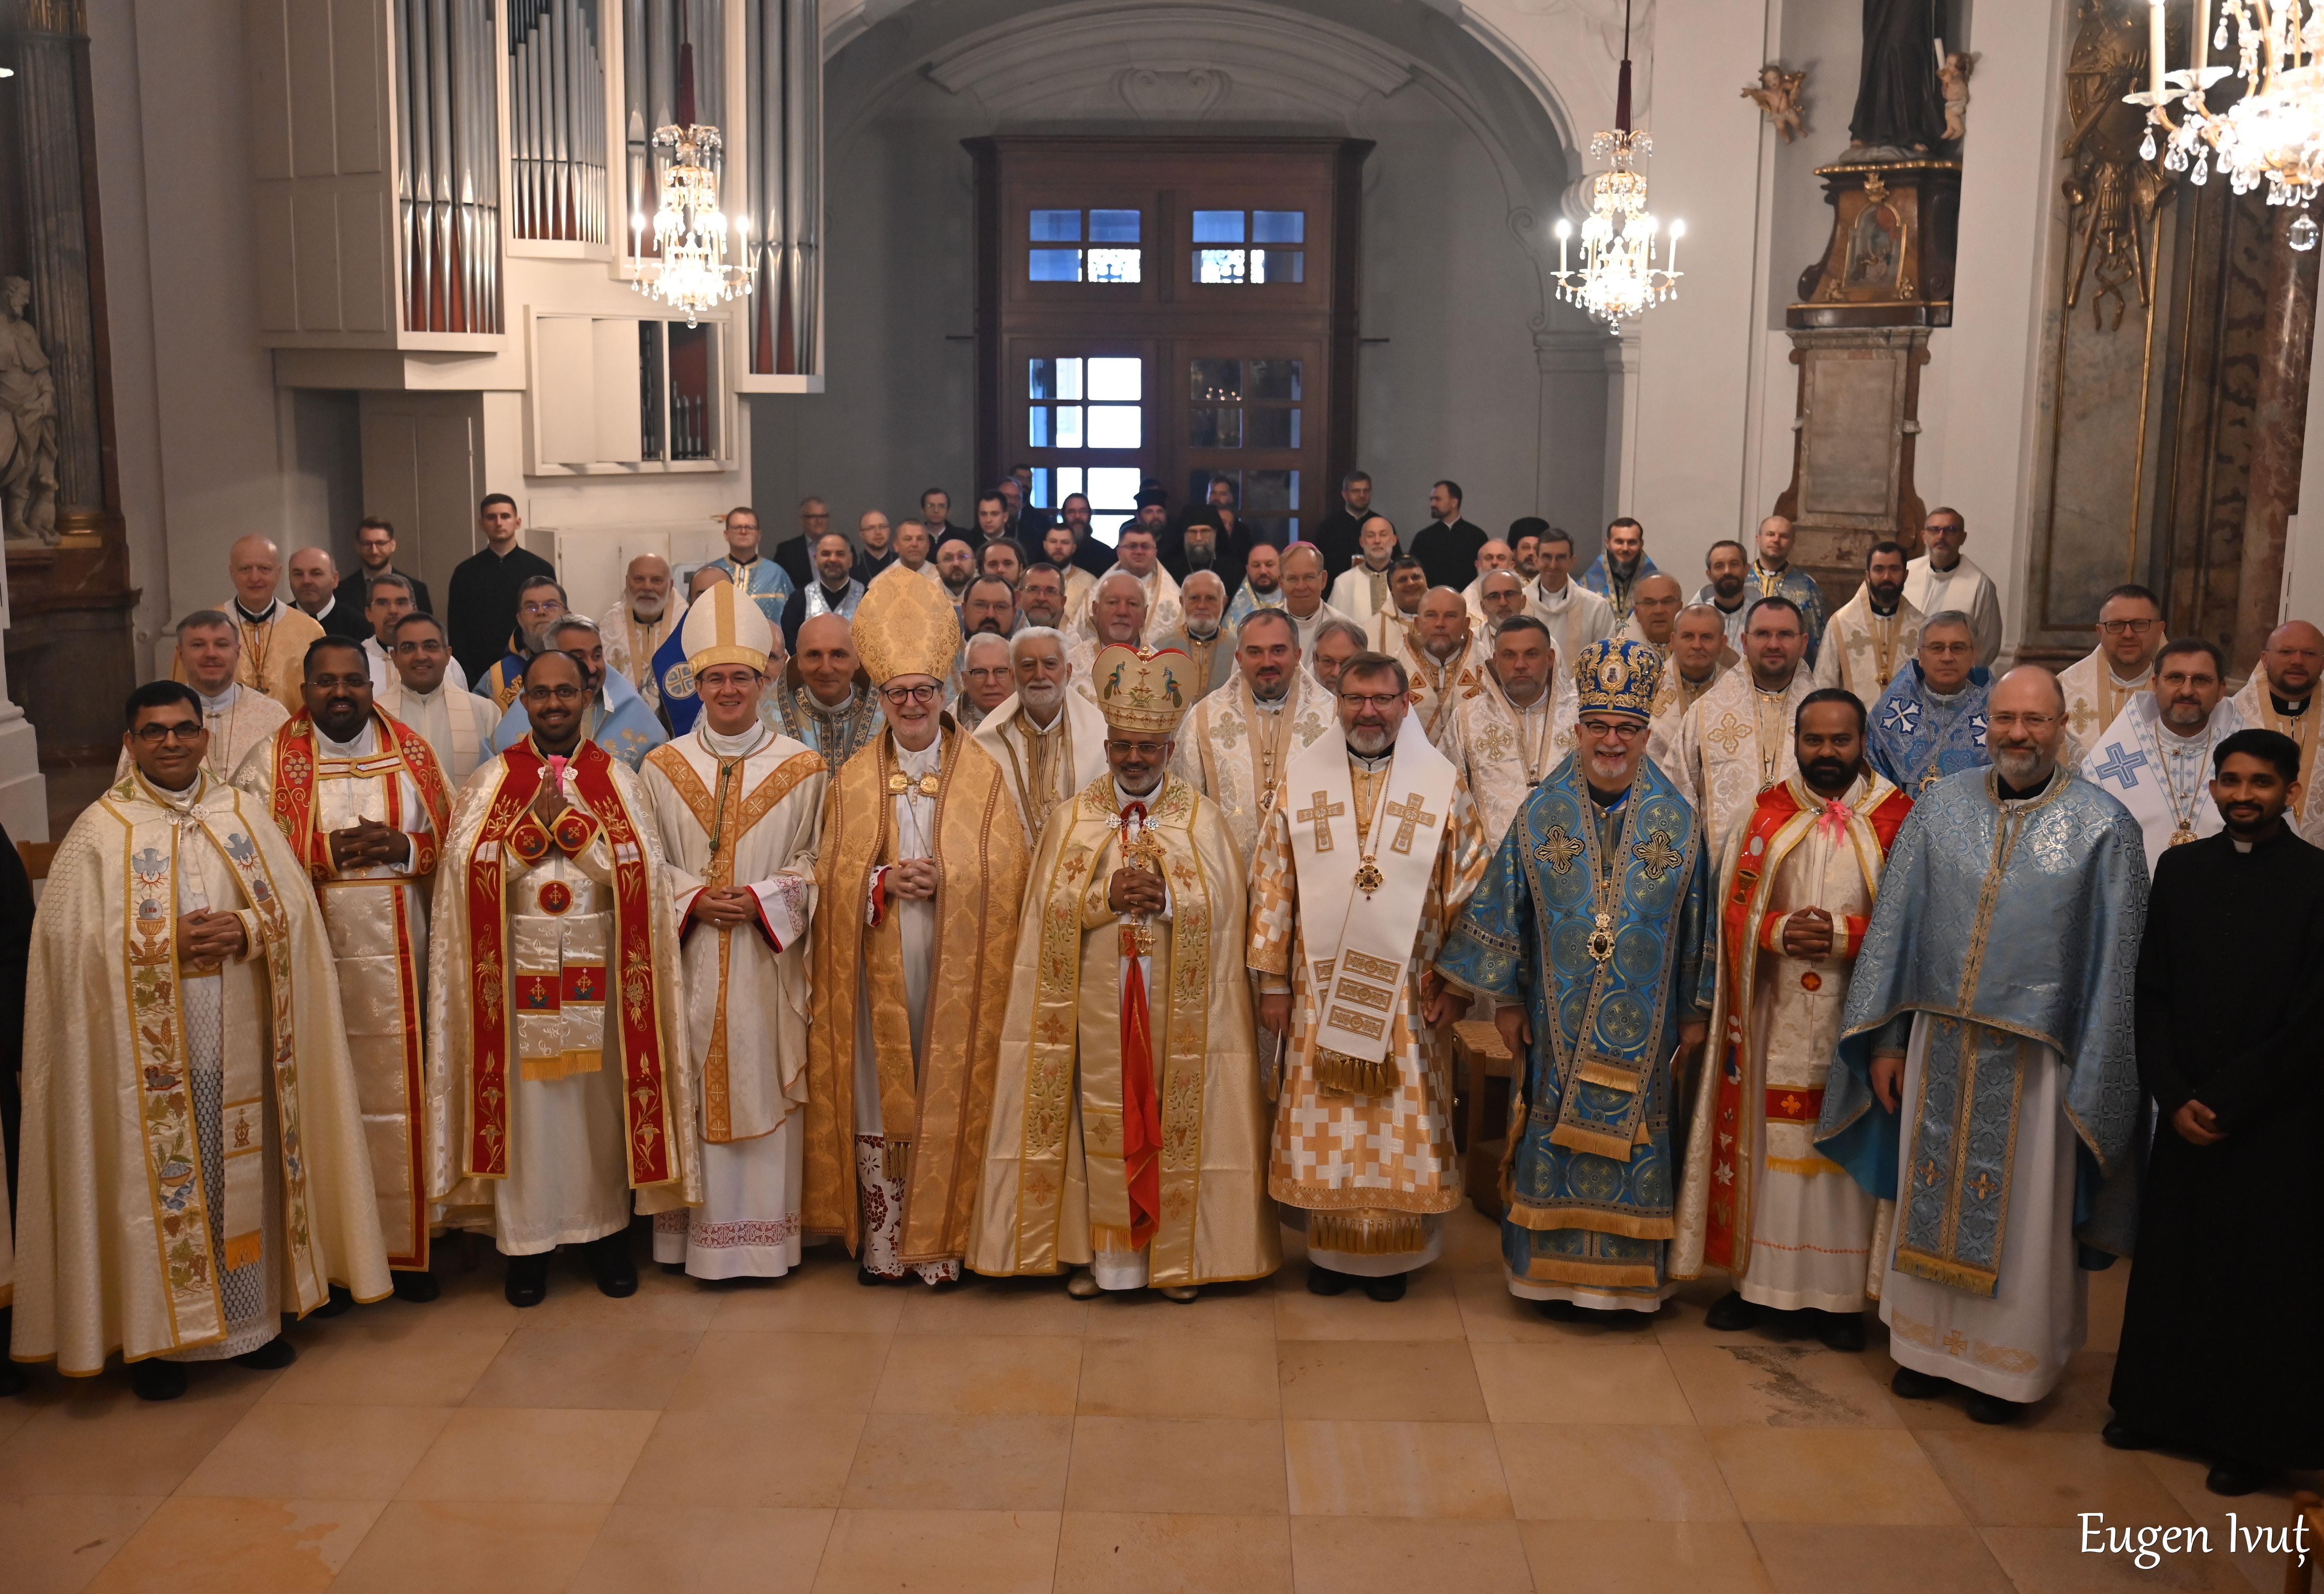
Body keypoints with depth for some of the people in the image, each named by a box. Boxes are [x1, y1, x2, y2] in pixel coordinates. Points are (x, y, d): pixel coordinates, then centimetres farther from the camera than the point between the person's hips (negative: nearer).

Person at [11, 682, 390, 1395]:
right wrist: (169, 943, -18)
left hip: (239, 1043, 3)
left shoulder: (243, 816, 8)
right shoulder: (100, 830, -2)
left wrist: (246, 930, -14)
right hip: (150, 1050, -3)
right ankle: (157, 1335, 14)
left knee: (245, 1170, 9)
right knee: (160, 1177, 2)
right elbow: (72, 939, -9)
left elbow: (294, 907, 6)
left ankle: (252, 1316, 22)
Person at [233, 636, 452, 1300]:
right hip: (315, 962, -2)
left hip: (399, 961, 2)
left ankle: (406, 1245, 16)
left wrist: (403, 847, -10)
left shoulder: (413, 753, 8)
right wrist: (326, 852, -14)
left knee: (399, 1097, 6)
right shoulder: (272, 763, 2)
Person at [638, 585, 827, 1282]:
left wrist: (761, 899, -13)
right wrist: (695, 899, -10)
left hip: (768, 962, -1)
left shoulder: (801, 769, 3)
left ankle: (764, 1235, 10)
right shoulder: (662, 768, 7)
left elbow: (816, 862, 2)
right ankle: (695, 1232, 13)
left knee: (762, 1087, 1)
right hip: (688, 961, 1)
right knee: (690, 1088, 3)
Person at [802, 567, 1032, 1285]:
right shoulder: (854, 780, 8)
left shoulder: (984, 775, 3)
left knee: (949, 1092, 1)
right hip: (878, 968, 1)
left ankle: (942, 1242, 10)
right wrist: (883, 881, -13)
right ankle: (881, 1243, 12)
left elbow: (1007, 870, -1)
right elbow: (830, 875, 5)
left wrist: (944, 879, -15)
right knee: (880, 1095, 3)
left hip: (955, 965, -1)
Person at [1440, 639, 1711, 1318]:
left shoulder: (1679, 821, -1)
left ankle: (1629, 1278, 19)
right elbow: (1506, 907, 4)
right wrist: (1505, 999, 2)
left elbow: (1698, 921, 4)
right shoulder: (1541, 814, 0)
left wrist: (1695, 1010, 4)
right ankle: (1557, 1271, 20)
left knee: (1633, 1132, 6)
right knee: (1558, 1133, 6)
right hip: (1560, 1018, 0)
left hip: (1643, 1024, 0)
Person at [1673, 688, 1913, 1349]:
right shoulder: (1767, 814, 6)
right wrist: (1778, 930, -14)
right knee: (1764, 1139, 6)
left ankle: (1836, 1291, 14)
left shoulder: (1896, 817, -1)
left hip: (1856, 1016, -1)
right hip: (1773, 1015, 2)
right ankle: (1755, 1276, 18)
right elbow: (1733, 906, 5)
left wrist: (1845, 934, -16)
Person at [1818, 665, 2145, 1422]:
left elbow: (2114, 964, -6)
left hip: (2035, 1056, -3)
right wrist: (1885, 1040, 4)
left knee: (2023, 1216, 8)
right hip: (1939, 1042, 3)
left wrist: (2090, 1086, -8)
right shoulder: (1942, 805, 2)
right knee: (1931, 1197, 14)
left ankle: (2008, 1360, 27)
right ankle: (1929, 1341, 31)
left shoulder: (2103, 826, -6)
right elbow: (1894, 923, 6)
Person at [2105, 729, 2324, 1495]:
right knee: (2172, 1258, 11)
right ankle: (2161, 1406, 25)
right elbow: (2153, 993, 4)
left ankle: (2253, 1435, 18)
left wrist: (2227, 1101, -10)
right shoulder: (2180, 869, 5)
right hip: (2186, 1112, 3)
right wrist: (2174, 1096, -6)